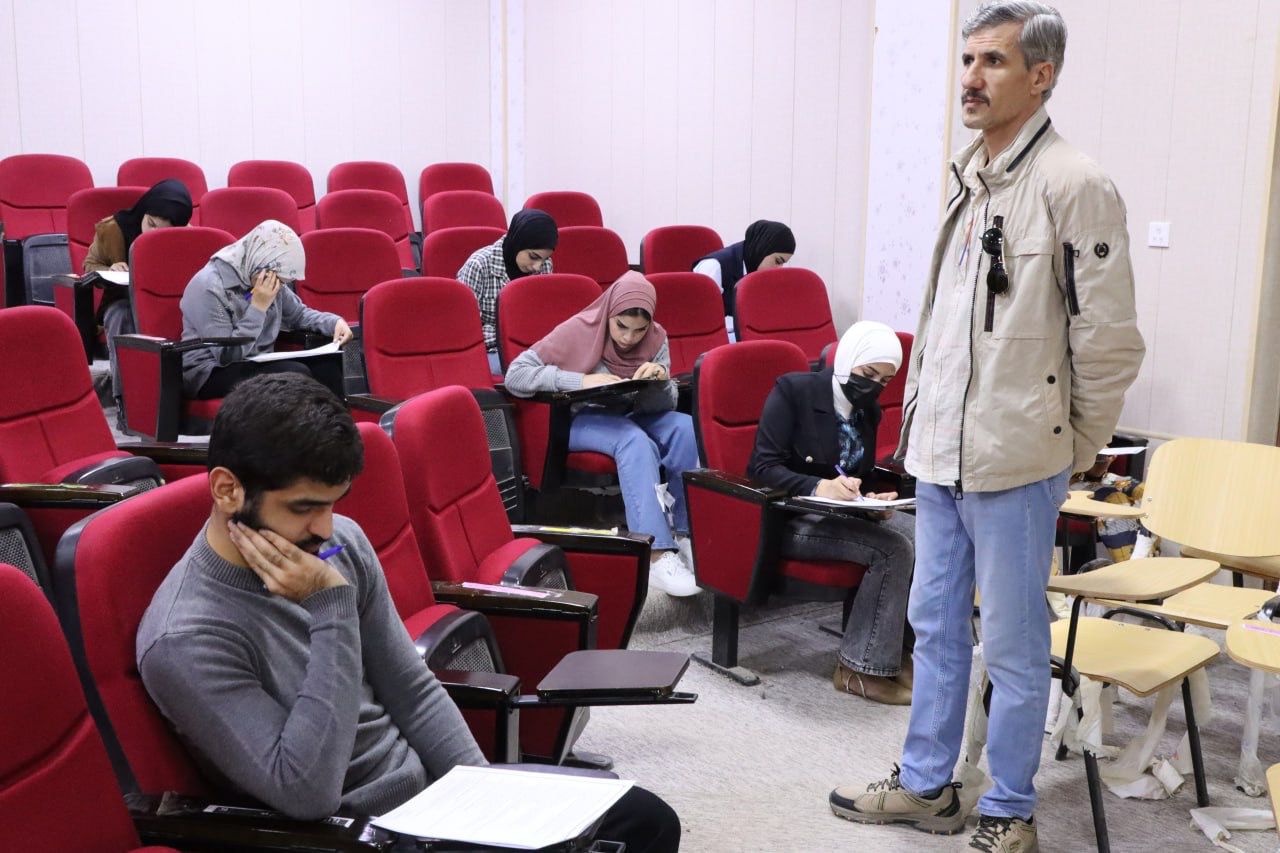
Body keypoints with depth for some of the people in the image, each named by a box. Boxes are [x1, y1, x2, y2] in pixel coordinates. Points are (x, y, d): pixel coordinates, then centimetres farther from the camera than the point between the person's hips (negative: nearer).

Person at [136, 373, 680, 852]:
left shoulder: (342, 543, -2)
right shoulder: (185, 640, -22)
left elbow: (412, 691, 6)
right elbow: (307, 794, -26)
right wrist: (330, 607, -27)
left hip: (431, 781, 7)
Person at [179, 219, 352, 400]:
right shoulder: (209, 288, -19)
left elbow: (299, 314, 15)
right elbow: (227, 354, -22)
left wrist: (335, 322, -4)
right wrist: (258, 307, -23)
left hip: (256, 364, 7)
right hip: (211, 373, -7)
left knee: (328, 368, -15)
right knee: (295, 374, -29)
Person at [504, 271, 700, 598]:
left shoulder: (656, 340, -4)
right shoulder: (579, 331, -16)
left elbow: (664, 406, -2)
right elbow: (515, 375, -21)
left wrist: (662, 381, -25)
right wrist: (581, 380, -31)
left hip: (632, 417, 5)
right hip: (581, 420, -4)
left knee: (685, 427, -26)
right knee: (635, 441, -35)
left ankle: (687, 531, -20)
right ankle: (656, 554, -43)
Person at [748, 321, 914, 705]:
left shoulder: (868, 411, 12)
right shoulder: (793, 391, -9)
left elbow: (861, 477, 17)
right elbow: (762, 467, -16)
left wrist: (873, 500, -8)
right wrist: (819, 487, -33)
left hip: (844, 512, 7)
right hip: (790, 519, -7)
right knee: (893, 549, -27)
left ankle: (900, 647, -5)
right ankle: (861, 669, -17)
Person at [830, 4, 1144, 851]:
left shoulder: (1073, 186, -13)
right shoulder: (968, 176, 10)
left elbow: (1110, 340, -12)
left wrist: (1077, 449, -4)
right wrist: (925, 416, 16)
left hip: (1012, 462, -8)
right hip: (941, 452, 8)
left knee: (1013, 646, 5)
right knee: (935, 624, 18)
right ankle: (926, 784, 34)